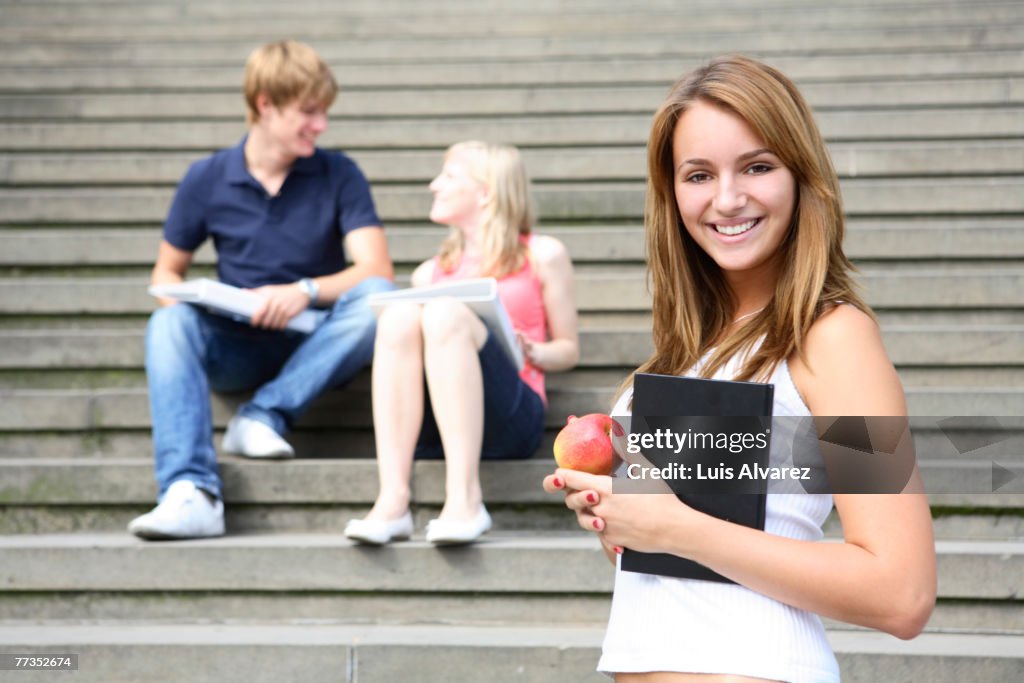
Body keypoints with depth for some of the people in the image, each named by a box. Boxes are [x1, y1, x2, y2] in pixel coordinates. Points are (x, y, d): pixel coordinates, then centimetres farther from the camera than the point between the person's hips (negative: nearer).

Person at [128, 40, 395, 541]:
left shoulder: (339, 176, 0)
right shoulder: (207, 179, 3)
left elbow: (376, 270, -10)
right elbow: (167, 272, 12)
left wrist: (307, 291, -28)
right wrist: (183, 302, -13)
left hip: (315, 348, -1)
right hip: (238, 350, 1)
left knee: (377, 297, -29)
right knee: (169, 325, -30)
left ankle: (263, 415, -28)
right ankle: (190, 493, -45)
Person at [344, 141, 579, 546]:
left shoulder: (542, 256, 16)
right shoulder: (431, 273, 26)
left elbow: (568, 349, 15)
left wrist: (532, 353, -6)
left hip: (509, 419, -3)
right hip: (430, 430, 3)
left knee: (445, 312, -28)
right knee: (398, 315, -24)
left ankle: (465, 499, -40)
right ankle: (392, 500, -39)